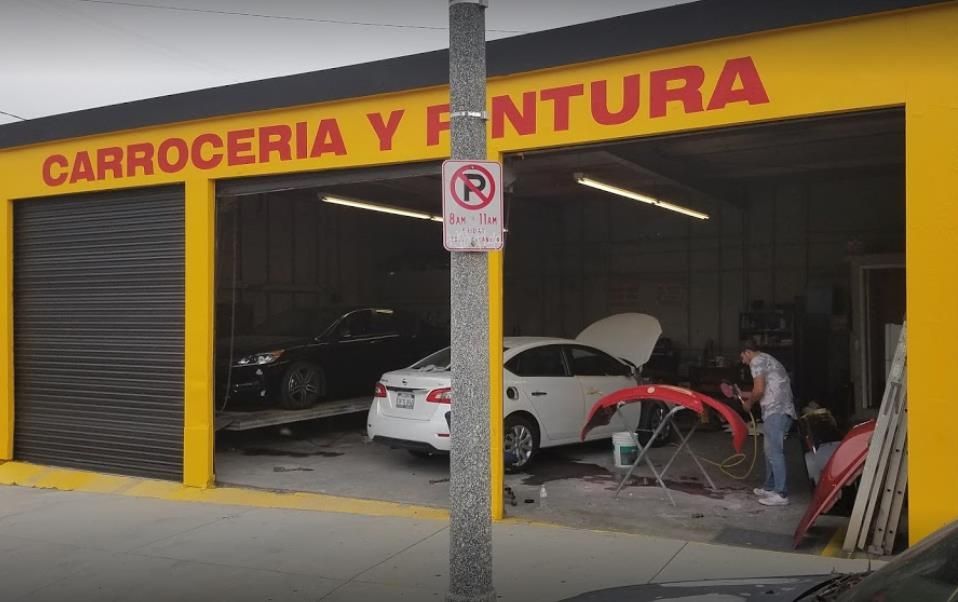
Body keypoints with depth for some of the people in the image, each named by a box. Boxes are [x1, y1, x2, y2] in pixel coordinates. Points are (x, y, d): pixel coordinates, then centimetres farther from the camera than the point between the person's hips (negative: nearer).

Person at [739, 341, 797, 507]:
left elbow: (759, 390, -13)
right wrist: (743, 395, 32)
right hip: (781, 410, 10)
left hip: (776, 412, -10)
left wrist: (749, 403, 4)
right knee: (771, 451, 17)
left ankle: (781, 494, -10)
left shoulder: (757, 361, -3)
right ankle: (769, 487, 24)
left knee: (774, 452, -10)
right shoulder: (767, 360, 27)